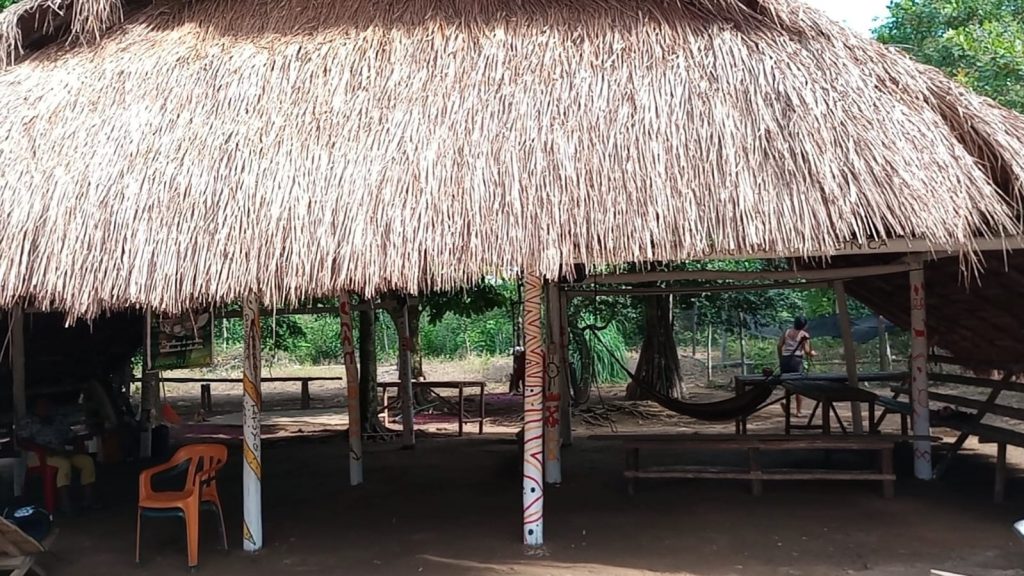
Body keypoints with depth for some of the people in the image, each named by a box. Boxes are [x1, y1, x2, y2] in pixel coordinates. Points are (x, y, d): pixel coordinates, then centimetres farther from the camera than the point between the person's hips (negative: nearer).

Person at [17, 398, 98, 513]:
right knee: (64, 464, -37)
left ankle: (89, 499, -21)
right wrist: (44, 449, -22)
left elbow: (71, 437, 20)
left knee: (87, 460, -20)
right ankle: (66, 504, -40)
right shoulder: (28, 423, 5)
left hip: (64, 453, 6)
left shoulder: (59, 420, 21)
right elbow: (23, 442, -9)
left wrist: (71, 447, -4)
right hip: (41, 455, -6)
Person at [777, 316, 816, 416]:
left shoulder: (786, 332, 11)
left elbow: (779, 346, 5)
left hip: (784, 359, 4)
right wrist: (812, 353, 14)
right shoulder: (804, 335, -1)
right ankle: (799, 411, 8)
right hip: (796, 360, -4)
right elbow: (807, 351, -8)